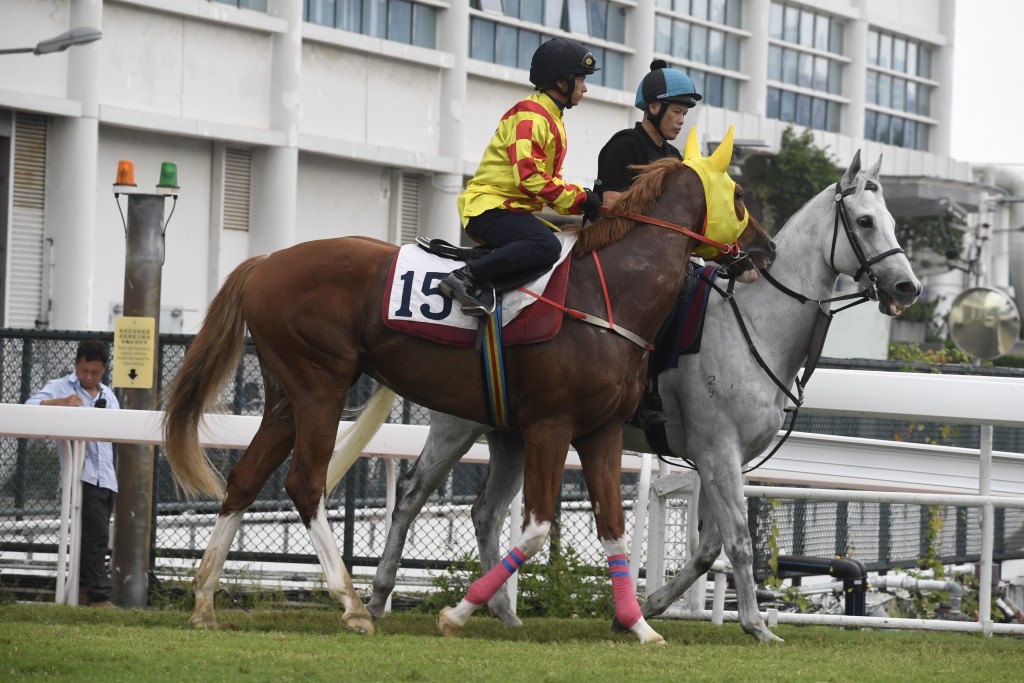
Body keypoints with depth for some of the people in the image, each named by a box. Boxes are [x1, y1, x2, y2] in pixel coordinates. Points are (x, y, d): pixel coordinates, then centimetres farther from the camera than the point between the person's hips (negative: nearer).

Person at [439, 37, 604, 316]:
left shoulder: (551, 119, 21)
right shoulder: (530, 115, -12)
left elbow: (548, 179, 20)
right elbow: (530, 177, -22)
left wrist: (584, 199, 3)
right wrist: (578, 199, -16)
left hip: (516, 209, 10)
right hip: (489, 207, -10)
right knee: (546, 245, -31)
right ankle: (466, 278, -27)